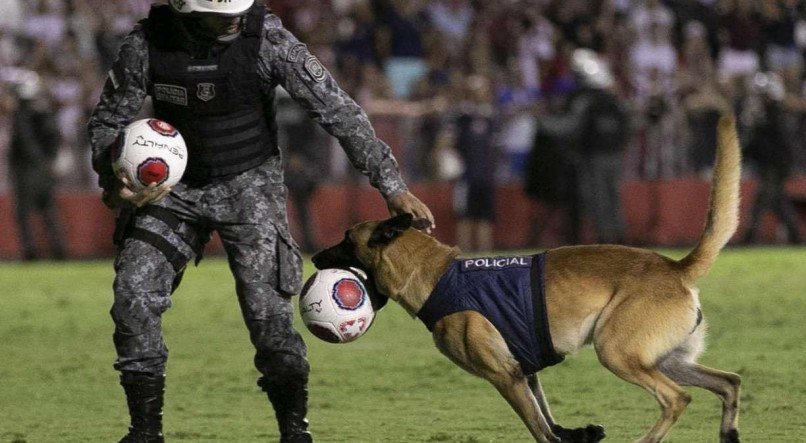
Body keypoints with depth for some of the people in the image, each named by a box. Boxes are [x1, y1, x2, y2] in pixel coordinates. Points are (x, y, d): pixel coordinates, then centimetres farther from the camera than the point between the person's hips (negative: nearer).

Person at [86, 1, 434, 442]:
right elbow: (108, 119, -3)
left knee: (266, 307, -15)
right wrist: (113, 183, -23)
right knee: (133, 296, -10)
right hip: (175, 186, 2)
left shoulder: (267, 38, -21)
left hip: (249, 182, -2)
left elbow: (336, 109, -18)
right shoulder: (147, 44, -16)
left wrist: (391, 185, -21)